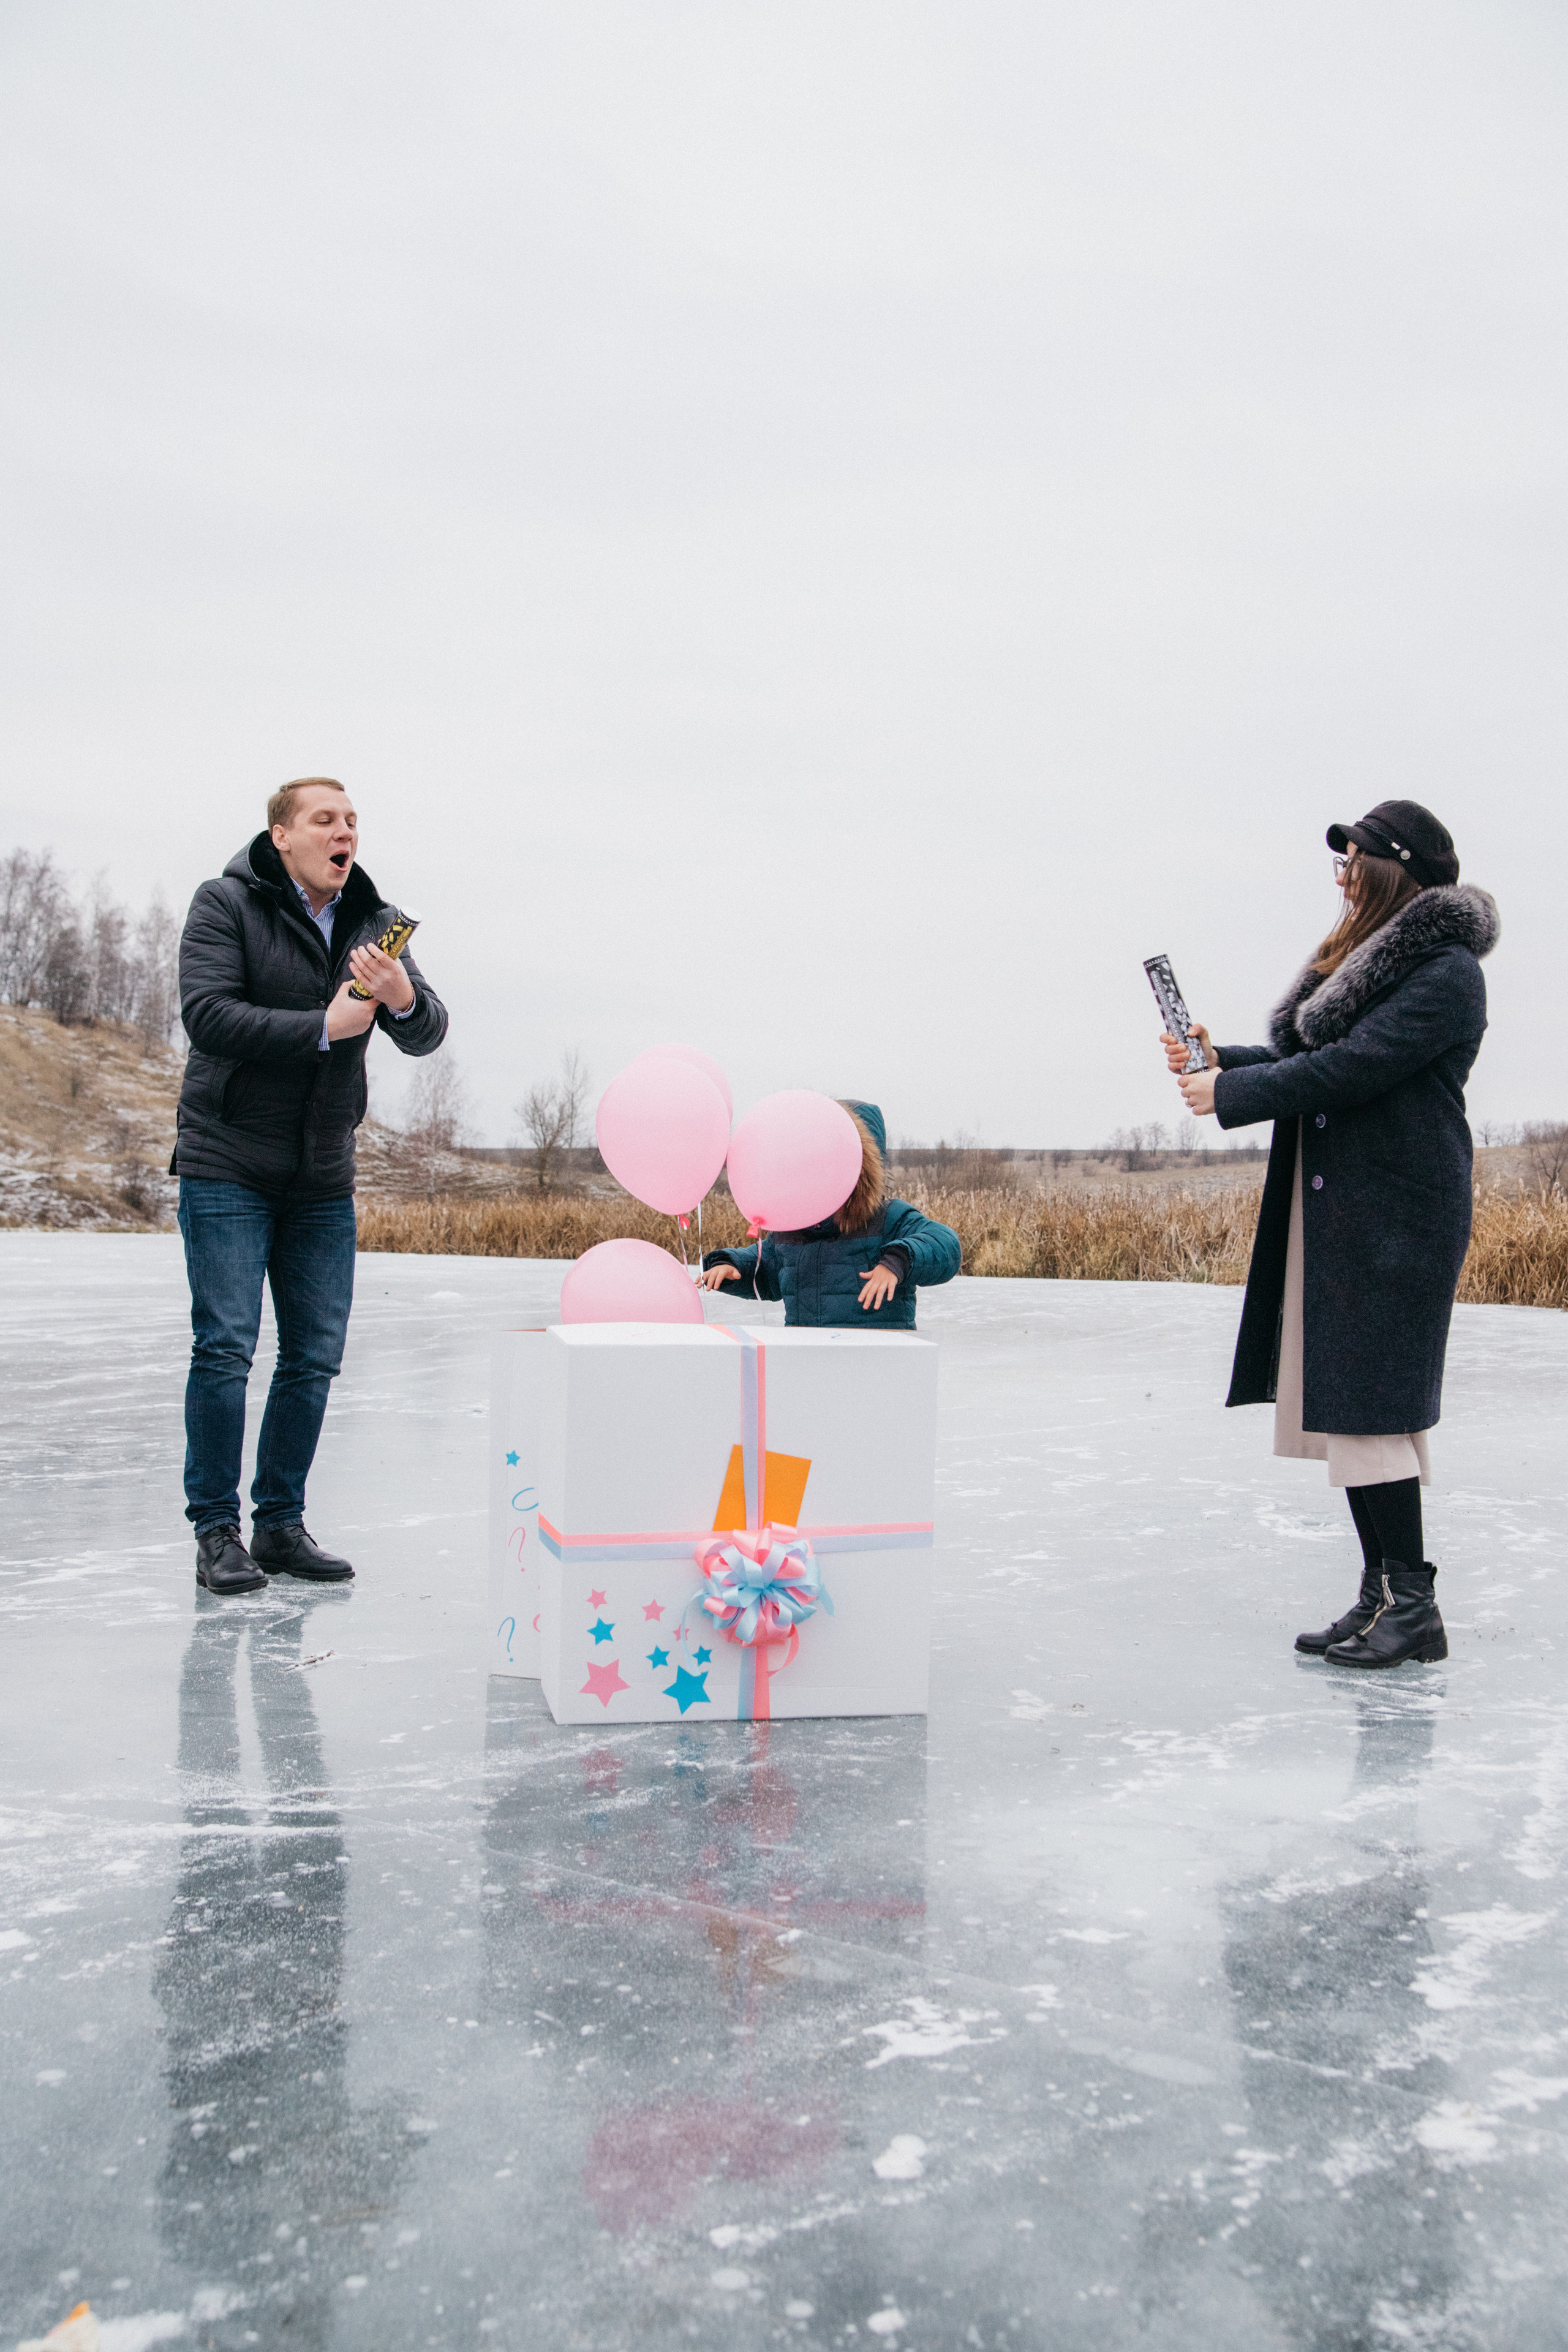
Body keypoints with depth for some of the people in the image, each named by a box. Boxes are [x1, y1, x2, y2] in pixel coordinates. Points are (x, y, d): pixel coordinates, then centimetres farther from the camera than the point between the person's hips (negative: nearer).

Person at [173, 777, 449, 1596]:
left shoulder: (374, 922, 9)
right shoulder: (225, 905, -4)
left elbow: (428, 1036, 1)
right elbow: (207, 1015, -17)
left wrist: (402, 997, -21)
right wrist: (323, 1028, -19)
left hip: (323, 1181, 5)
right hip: (228, 1167, -5)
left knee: (315, 1357, 5)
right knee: (225, 1348, -6)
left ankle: (281, 1523, 16)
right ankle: (215, 1530, 4)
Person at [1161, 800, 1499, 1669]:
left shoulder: (1446, 971, -11)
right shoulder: (1370, 956, 19)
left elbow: (1354, 1067, -20)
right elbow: (1312, 1061, 20)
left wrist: (1229, 1094, -14)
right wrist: (1222, 1060, 6)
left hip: (1393, 1215, -10)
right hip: (1332, 1208, 10)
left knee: (1366, 1400, -9)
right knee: (1334, 1400, 9)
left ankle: (1414, 1604, 0)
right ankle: (1382, 1595, 17)